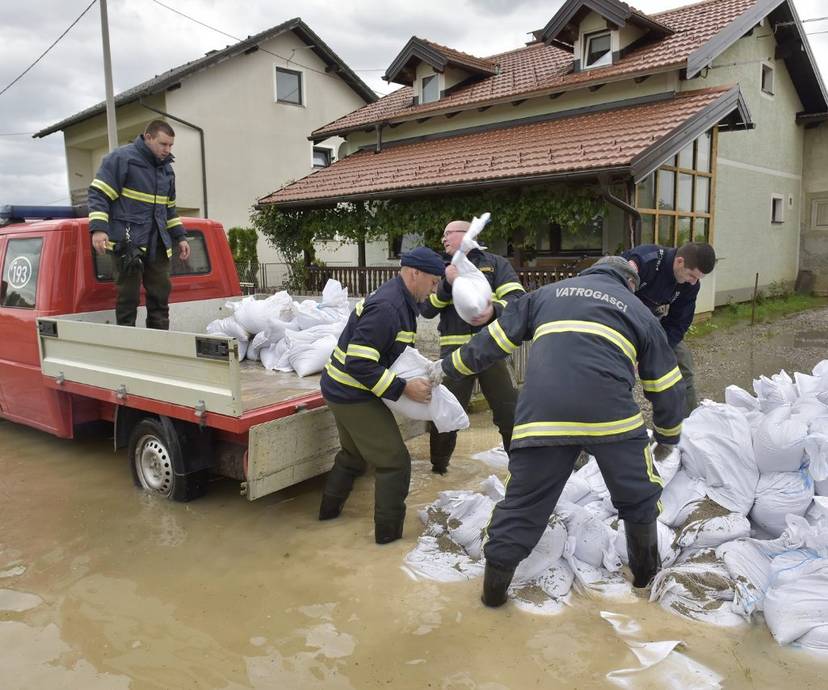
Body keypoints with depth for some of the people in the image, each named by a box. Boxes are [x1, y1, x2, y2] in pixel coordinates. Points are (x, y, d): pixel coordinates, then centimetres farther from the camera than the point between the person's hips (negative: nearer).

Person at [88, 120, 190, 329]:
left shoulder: (166, 168, 18)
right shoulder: (121, 158, -5)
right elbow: (98, 193, -9)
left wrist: (180, 237, 19)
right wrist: (98, 228, -20)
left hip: (157, 244, 7)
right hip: (128, 242, -7)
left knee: (160, 296, 7)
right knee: (128, 297, -4)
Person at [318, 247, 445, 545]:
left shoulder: (397, 299, 6)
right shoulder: (387, 308, -26)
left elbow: (390, 351, 14)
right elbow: (359, 363, -30)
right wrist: (404, 388, -27)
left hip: (342, 389, 10)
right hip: (355, 396, -10)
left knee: (353, 454, 28)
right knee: (395, 462, 0)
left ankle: (329, 509, 44)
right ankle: (389, 531, 12)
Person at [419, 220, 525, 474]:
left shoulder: (494, 263, 6)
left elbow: (517, 298, -6)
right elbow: (426, 309, 3)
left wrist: (494, 309, -26)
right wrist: (447, 284, -13)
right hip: (454, 350, 2)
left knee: (511, 413, 1)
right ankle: (438, 467, 25)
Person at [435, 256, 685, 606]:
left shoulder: (548, 293, 26)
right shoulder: (639, 312, 24)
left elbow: (495, 339, 25)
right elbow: (666, 386, 26)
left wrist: (448, 368, 36)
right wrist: (668, 436, 41)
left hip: (541, 416, 1)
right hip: (611, 416, -1)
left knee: (522, 503, 13)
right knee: (639, 498, 24)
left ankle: (494, 588, 21)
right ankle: (647, 572, 39)